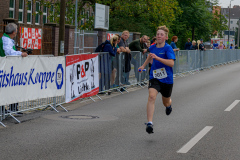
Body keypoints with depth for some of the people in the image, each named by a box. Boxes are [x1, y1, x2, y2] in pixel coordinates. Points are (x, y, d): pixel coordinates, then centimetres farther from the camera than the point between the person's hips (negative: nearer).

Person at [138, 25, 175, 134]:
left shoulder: (168, 48, -13)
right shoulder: (152, 48, 3)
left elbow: (171, 63, -27)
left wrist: (157, 57, -32)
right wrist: (143, 66, 30)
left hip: (167, 79, -2)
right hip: (154, 77, 2)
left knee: (166, 102, 16)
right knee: (151, 96, -25)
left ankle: (169, 105, 58)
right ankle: (149, 123, -29)